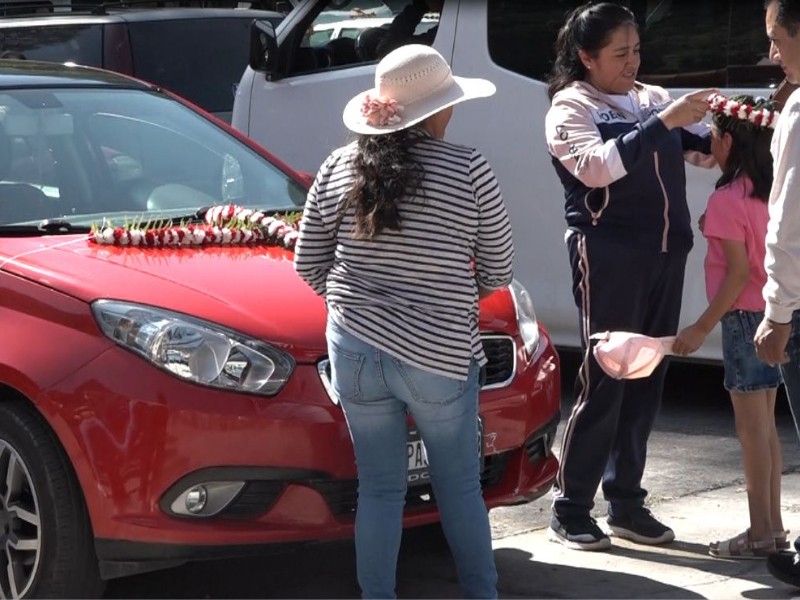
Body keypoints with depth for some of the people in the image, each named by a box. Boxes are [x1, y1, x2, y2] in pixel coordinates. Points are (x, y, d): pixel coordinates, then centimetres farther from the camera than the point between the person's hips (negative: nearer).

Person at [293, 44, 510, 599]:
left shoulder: (340, 167, 1)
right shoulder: (469, 169, -9)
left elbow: (309, 264, 8)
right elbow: (498, 270, 0)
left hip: (356, 350, 3)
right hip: (440, 356, -3)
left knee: (379, 489, 12)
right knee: (460, 488, 12)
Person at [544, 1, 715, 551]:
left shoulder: (655, 98, 13)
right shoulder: (571, 108, -3)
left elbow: (709, 151, 14)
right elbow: (597, 166, -20)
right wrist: (664, 122, -23)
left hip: (666, 254, 6)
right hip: (611, 254, -6)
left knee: (647, 380, 9)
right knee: (605, 381, -4)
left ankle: (627, 501, 19)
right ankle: (570, 511, 5)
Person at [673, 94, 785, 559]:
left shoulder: (727, 199, -15)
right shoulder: (771, 192, 8)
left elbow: (739, 271, -18)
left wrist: (702, 328, -16)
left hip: (746, 316, -8)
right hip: (774, 313, 8)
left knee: (752, 426, -4)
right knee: (766, 425, 14)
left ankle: (761, 532, 0)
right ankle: (773, 525, 19)